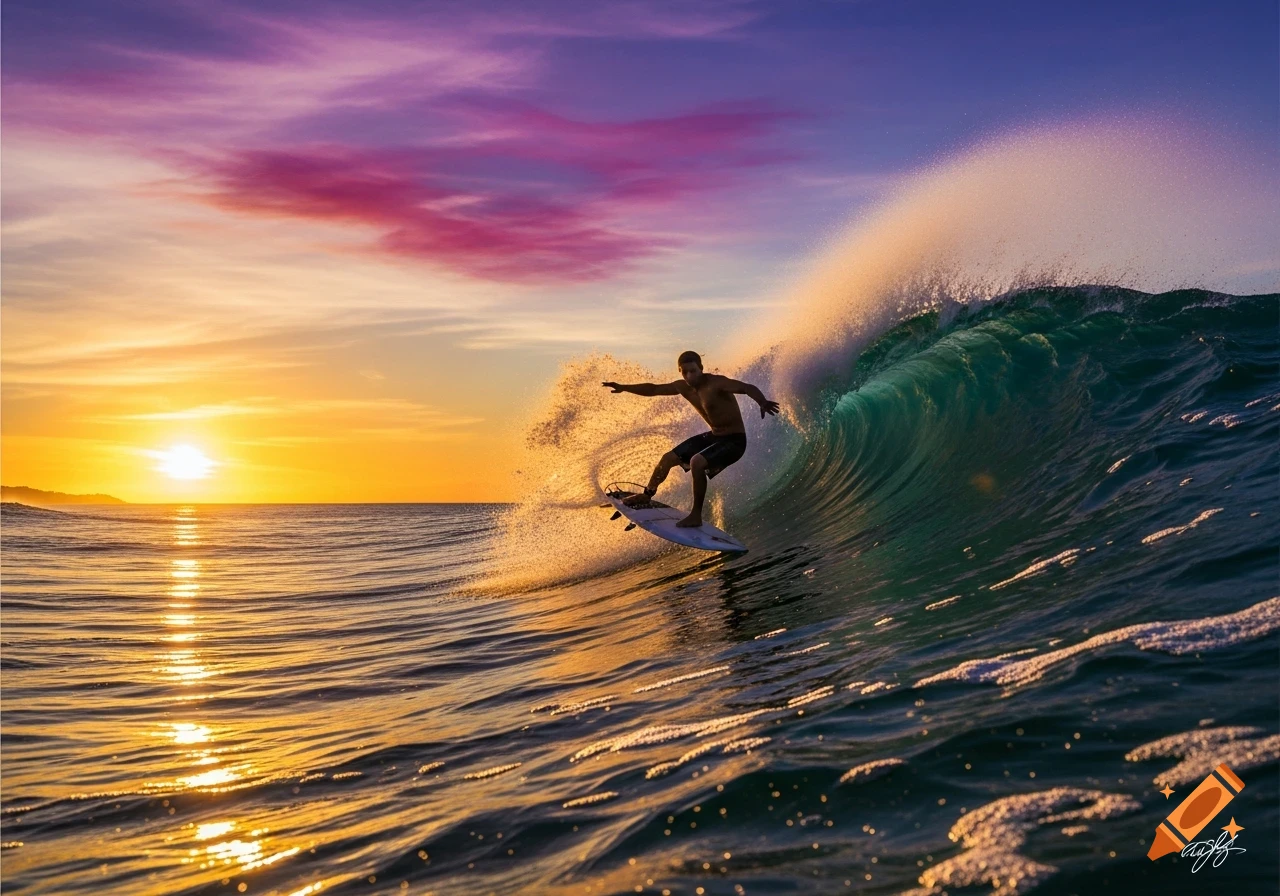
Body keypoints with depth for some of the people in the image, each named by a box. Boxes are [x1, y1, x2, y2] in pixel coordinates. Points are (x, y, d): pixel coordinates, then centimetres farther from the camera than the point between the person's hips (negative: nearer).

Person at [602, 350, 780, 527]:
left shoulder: (716, 383, -26)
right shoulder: (683, 387, -3)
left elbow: (748, 388, -39)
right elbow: (653, 389, 11)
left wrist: (762, 403, -59)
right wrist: (624, 388, 10)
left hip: (734, 440, -8)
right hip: (714, 436, 8)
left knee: (697, 462, -32)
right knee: (669, 458, 14)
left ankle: (696, 515, -17)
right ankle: (647, 495, 38)